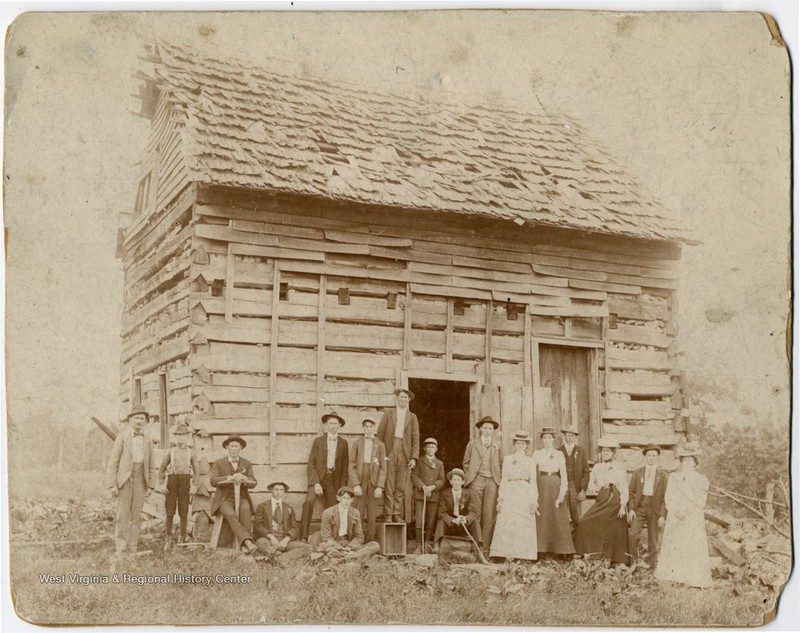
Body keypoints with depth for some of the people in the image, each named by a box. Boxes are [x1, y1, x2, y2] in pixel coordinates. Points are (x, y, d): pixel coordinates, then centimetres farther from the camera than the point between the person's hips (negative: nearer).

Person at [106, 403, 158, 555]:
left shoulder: (147, 440, 12)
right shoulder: (122, 436, 0)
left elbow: (152, 464, 15)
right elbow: (113, 462, -3)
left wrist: (150, 485, 8)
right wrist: (112, 484, -10)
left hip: (140, 480, 4)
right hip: (124, 478, -3)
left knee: (136, 514, 2)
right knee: (123, 513, -7)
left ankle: (132, 548, 6)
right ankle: (120, 547, -2)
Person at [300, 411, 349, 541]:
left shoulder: (343, 444, 10)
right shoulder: (318, 441, 7)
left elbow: (345, 468, 11)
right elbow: (311, 464, 1)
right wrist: (316, 483, -12)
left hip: (334, 481, 2)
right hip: (318, 479, -2)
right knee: (309, 502, -25)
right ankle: (303, 537, -24)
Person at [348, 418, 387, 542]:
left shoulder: (380, 445, 7)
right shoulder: (357, 443, 7)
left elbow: (383, 467, 4)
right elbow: (352, 465, 2)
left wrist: (380, 486, -5)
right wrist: (355, 484, -8)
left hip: (374, 481, 1)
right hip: (359, 481, 0)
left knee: (372, 515, 1)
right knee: (358, 514, -4)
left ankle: (370, 542, 6)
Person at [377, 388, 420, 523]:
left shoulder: (412, 417, 14)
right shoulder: (388, 414, 12)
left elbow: (415, 439, 9)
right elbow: (380, 434, 8)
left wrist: (414, 457, -2)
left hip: (404, 453, 1)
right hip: (389, 452, -1)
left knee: (401, 487, -2)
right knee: (388, 485, -5)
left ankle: (397, 515, 1)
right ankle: (388, 515, -4)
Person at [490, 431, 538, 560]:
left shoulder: (531, 462, 12)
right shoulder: (507, 460, 11)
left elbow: (533, 482, 8)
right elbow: (504, 480, 8)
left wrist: (534, 501, -1)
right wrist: (500, 498, 0)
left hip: (525, 496, 0)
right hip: (510, 495, 0)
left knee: (525, 526, -5)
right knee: (508, 524, -8)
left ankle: (524, 554, -1)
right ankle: (508, 554, -6)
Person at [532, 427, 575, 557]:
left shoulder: (559, 454, 10)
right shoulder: (537, 454, 8)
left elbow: (563, 474, 4)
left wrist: (562, 492, -7)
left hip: (555, 485, 1)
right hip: (541, 485, -1)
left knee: (558, 517, -3)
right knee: (541, 517, -4)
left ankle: (561, 551, 0)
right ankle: (540, 550, -2)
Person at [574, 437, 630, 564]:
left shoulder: (620, 468, -1)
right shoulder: (597, 467, 11)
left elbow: (624, 488, -5)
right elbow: (591, 485, 18)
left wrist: (623, 506, -12)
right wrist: (600, 487, -1)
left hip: (615, 501, -4)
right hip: (602, 500, 4)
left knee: (614, 531, -1)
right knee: (586, 523, -10)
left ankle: (614, 559, 11)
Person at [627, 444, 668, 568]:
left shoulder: (662, 475, 5)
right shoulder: (637, 473, 9)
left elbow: (665, 497, 2)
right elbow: (631, 491, 7)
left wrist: (663, 515, -5)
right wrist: (631, 508, -6)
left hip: (654, 509, 0)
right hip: (639, 507, 0)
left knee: (653, 540, 4)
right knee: (632, 534, -14)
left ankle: (651, 567, 15)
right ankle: (634, 562, 3)